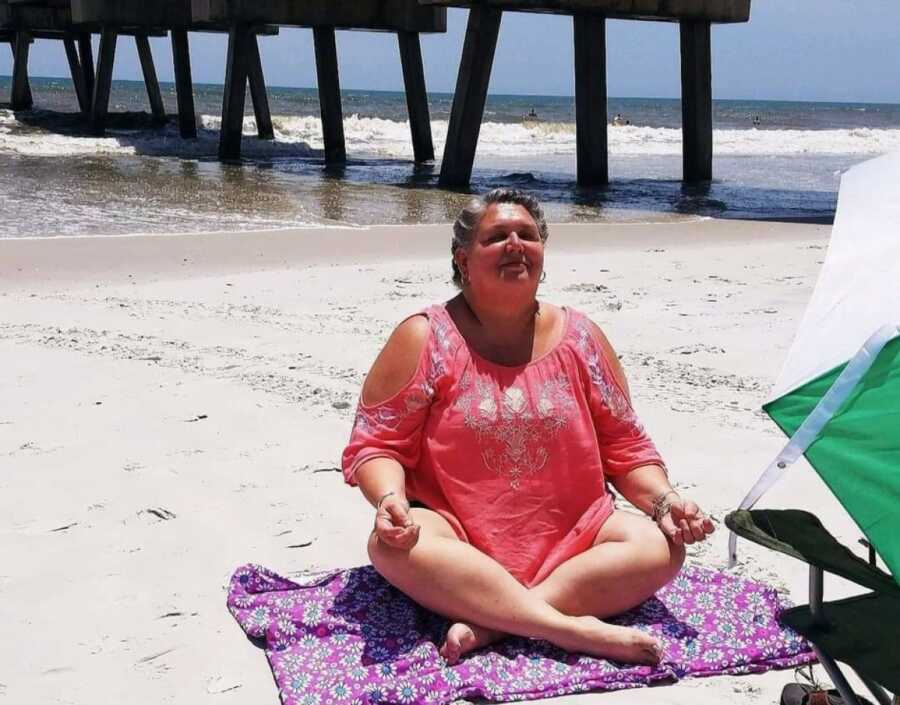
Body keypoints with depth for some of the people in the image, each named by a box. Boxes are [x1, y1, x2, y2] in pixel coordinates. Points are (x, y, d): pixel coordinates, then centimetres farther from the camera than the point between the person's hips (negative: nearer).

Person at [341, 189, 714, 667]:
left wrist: (663, 500, -7)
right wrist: (390, 498, -25)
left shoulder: (580, 338, 6)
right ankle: (574, 630, -35)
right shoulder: (425, 339, -3)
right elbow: (375, 444, -4)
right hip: (461, 546, -2)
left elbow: (625, 449, 11)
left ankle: (489, 624, -28)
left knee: (658, 547, -22)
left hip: (567, 545, 3)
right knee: (393, 545, -33)